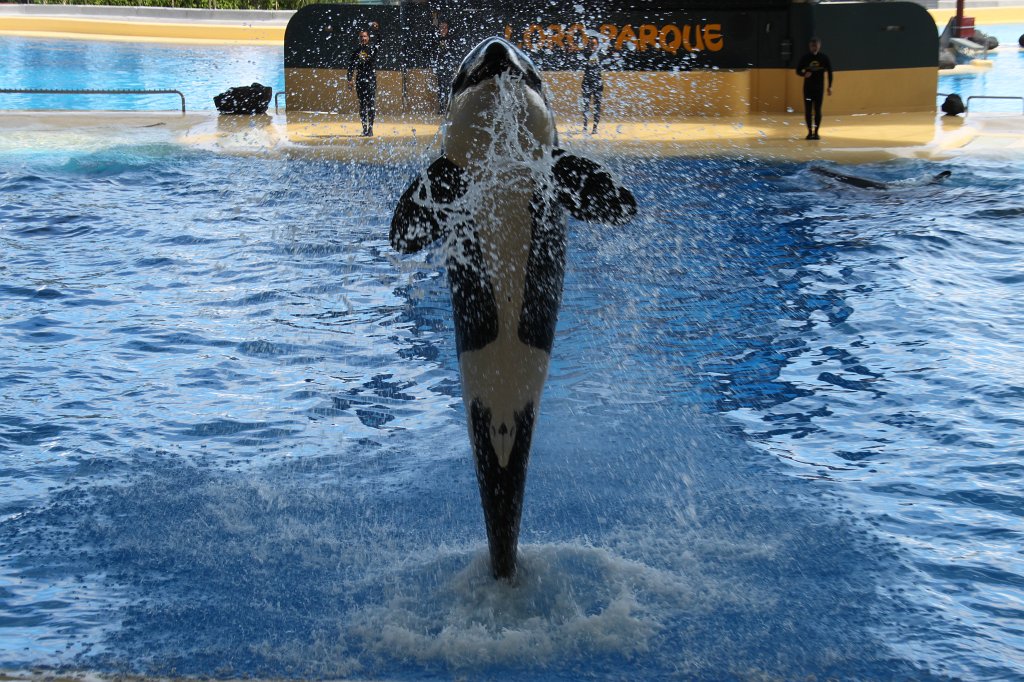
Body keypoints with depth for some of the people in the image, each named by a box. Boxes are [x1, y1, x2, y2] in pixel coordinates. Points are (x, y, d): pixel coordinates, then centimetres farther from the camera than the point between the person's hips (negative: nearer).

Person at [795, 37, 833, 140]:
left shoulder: (824, 58, -1)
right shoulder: (805, 58, -1)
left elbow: (829, 72, 3)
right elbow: (798, 71, 4)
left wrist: (830, 87, -1)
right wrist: (804, 74, -19)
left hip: (819, 87, -1)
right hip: (808, 87, 1)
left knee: (817, 110, -1)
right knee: (808, 110, 0)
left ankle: (816, 132, 6)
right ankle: (810, 132, 9)